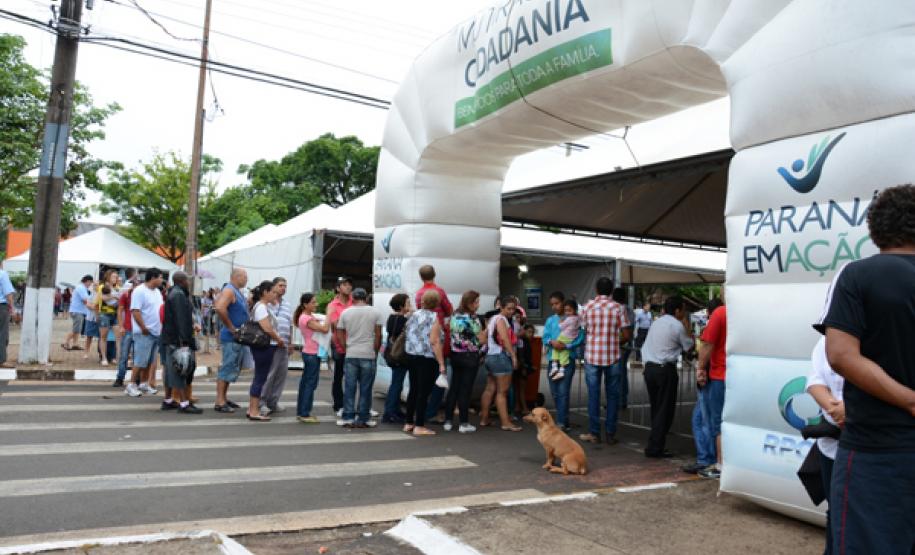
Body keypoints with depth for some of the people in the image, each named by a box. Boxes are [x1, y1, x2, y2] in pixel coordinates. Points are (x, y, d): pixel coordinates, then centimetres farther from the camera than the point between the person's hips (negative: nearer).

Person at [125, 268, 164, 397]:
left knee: (150, 361, 11)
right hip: (145, 333, -8)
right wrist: (144, 328, -18)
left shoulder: (157, 292, 14)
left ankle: (144, 384, 20)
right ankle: (131, 385, 3)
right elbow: (135, 311, -18)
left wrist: (161, 327, 9)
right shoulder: (139, 291, -11)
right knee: (141, 360, -6)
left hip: (156, 332, 8)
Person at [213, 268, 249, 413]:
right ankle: (220, 403, -2)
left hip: (238, 337, 10)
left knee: (233, 368, 16)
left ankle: (224, 398, 25)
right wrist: (231, 327, -23)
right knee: (227, 368, -7)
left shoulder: (237, 292, 15)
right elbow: (219, 308, -31)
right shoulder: (229, 290, -14)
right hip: (231, 337, -10)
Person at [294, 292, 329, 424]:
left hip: (309, 353, 10)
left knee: (305, 383, 13)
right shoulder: (306, 319, -18)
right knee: (310, 384, -6)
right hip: (312, 354, -10)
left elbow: (322, 327, 13)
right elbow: (325, 329, -26)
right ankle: (304, 414, -3)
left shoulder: (310, 316, 13)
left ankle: (301, 412, 20)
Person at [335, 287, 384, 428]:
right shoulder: (375, 312, 0)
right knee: (365, 389, 4)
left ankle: (348, 418, 10)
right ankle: (363, 419, 8)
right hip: (368, 355, -1)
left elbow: (340, 335, 6)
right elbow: (378, 335, -1)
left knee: (349, 388, 7)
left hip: (350, 355, 1)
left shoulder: (345, 313, 4)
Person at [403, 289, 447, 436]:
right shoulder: (433, 318, -10)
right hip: (427, 359, -7)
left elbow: (408, 336, 12)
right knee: (423, 392, -2)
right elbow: (435, 342, -16)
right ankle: (419, 426, 0)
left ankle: (409, 423, 21)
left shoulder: (414, 315, 9)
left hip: (411, 356, 7)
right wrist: (441, 363, -15)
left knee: (413, 390, 15)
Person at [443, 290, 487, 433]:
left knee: (453, 387, 11)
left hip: (455, 355, 6)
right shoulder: (474, 319, -15)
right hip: (470, 357, -6)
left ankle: (448, 421, 14)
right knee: (466, 390, 0)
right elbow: (482, 340, -12)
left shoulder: (454, 316, 5)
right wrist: (486, 329, 1)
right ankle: (463, 423, 5)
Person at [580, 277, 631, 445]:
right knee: (612, 395, 9)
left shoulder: (588, 306, -2)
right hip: (612, 356, 0)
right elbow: (627, 335, -5)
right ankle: (611, 434, 11)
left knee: (593, 395, 6)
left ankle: (594, 433, 9)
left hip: (592, 355, 0)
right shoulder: (618, 308, -4)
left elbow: (584, 329, 3)